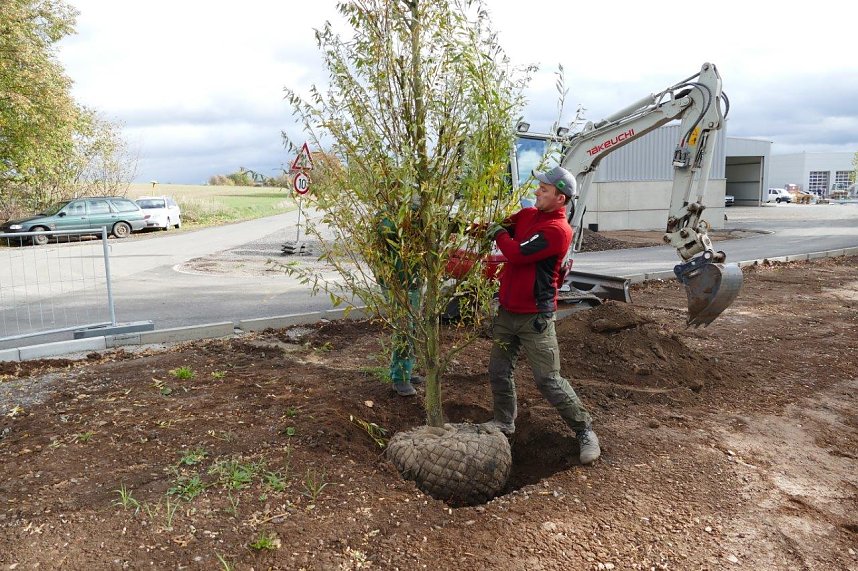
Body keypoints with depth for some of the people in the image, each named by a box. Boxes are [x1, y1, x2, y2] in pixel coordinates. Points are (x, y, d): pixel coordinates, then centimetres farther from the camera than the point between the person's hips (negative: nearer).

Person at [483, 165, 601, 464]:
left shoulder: (558, 230, -19)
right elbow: (497, 228, 15)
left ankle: (585, 431, 14)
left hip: (534, 318, -8)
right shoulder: (527, 215, 6)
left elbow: (517, 253, -23)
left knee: (548, 380, -3)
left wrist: (499, 234, -6)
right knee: (498, 372, 15)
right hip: (507, 311, 8)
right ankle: (504, 422, 35)